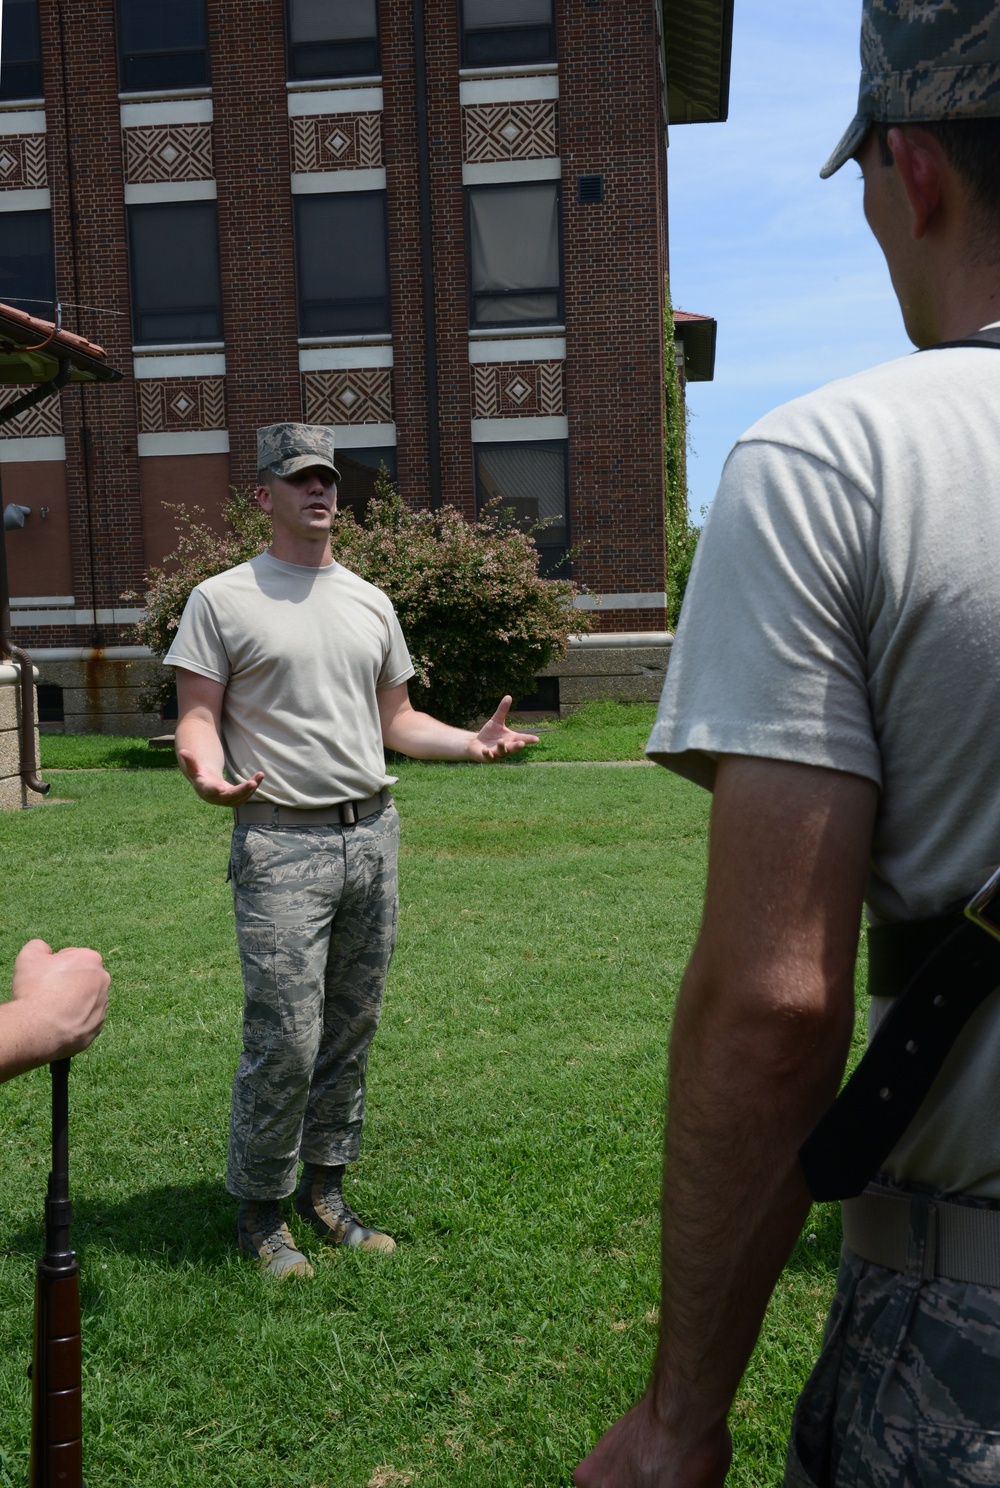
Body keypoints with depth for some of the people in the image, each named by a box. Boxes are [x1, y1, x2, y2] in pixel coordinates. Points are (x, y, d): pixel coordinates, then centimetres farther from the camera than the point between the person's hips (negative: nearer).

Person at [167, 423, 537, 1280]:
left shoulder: (370, 603, 17)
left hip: (373, 832, 6)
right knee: (285, 1040, -7)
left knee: (352, 1031, 11)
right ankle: (259, 1211, 11)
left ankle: (325, 1192, 25)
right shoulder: (224, 599, 1)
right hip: (282, 841, -5)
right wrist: (206, 771, -26)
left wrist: (470, 742, 5)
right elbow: (197, 715, -4)